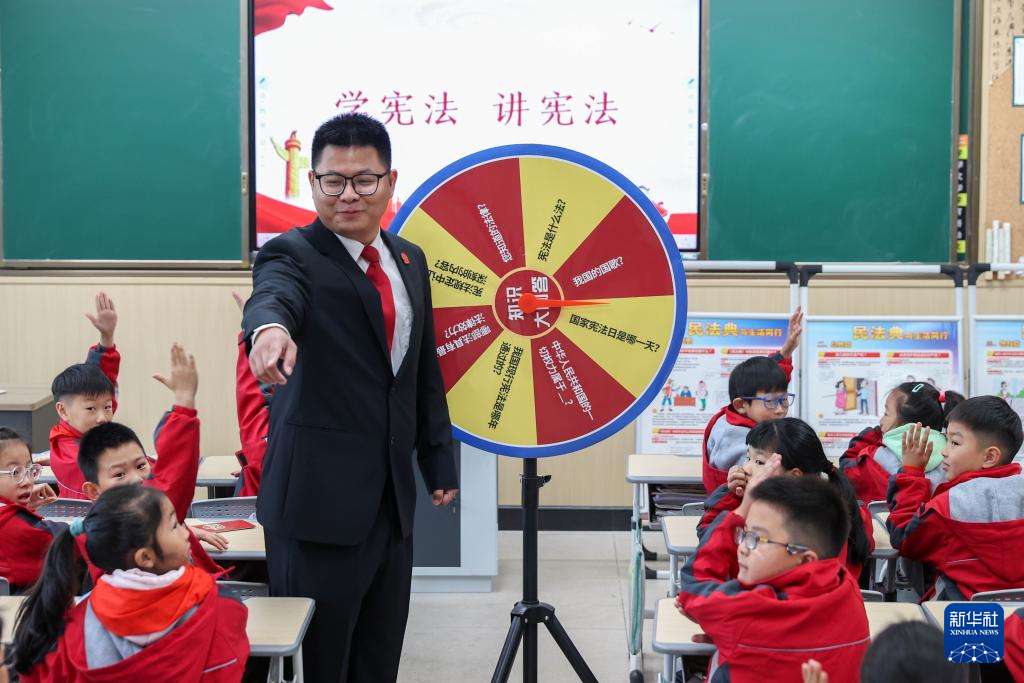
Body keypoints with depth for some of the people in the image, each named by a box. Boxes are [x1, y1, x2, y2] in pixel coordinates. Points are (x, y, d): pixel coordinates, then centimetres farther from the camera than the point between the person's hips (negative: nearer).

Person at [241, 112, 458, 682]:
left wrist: (439, 461, 16)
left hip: (393, 495, 6)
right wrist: (271, 328, -56)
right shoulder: (293, 254, -8)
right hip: (320, 498, -6)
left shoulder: (410, 260, 11)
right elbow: (274, 295, -33)